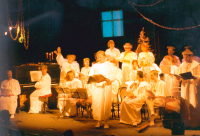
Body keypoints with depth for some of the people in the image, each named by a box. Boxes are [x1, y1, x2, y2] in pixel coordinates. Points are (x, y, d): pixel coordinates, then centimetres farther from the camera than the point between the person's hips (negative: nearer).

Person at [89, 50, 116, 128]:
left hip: (106, 86, -2)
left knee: (106, 104, -4)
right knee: (97, 104, -4)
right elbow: (90, 75, 10)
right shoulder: (95, 66, 19)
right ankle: (98, 121, 6)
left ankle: (106, 122, 5)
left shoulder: (110, 65, 12)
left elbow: (113, 76, 2)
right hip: (97, 86, 2)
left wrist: (109, 80, -19)